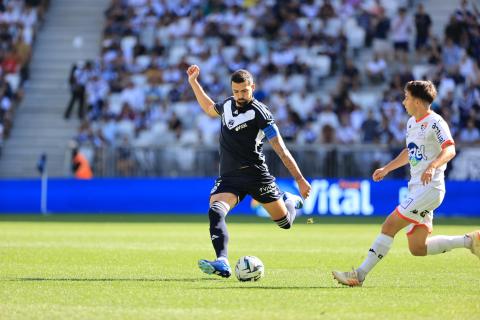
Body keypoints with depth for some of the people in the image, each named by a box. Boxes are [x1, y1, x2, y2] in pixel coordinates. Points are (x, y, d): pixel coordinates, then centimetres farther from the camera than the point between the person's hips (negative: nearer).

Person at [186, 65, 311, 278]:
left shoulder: (259, 112, -11)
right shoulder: (228, 104, 8)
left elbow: (280, 149, -12)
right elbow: (210, 109, 34)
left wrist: (300, 180, -15)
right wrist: (193, 82, 28)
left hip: (256, 175, -4)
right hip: (228, 177, 4)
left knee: (285, 223, 7)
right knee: (215, 211, -26)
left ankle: (291, 201, 43)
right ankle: (222, 264, -37)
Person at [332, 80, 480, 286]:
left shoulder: (435, 122, -10)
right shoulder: (412, 123, 17)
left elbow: (449, 150, -24)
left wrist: (432, 166, -40)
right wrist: (386, 169, 32)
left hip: (429, 188, -10)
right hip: (416, 188, 10)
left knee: (390, 226, -15)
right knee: (418, 248, 6)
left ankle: (360, 275, -14)